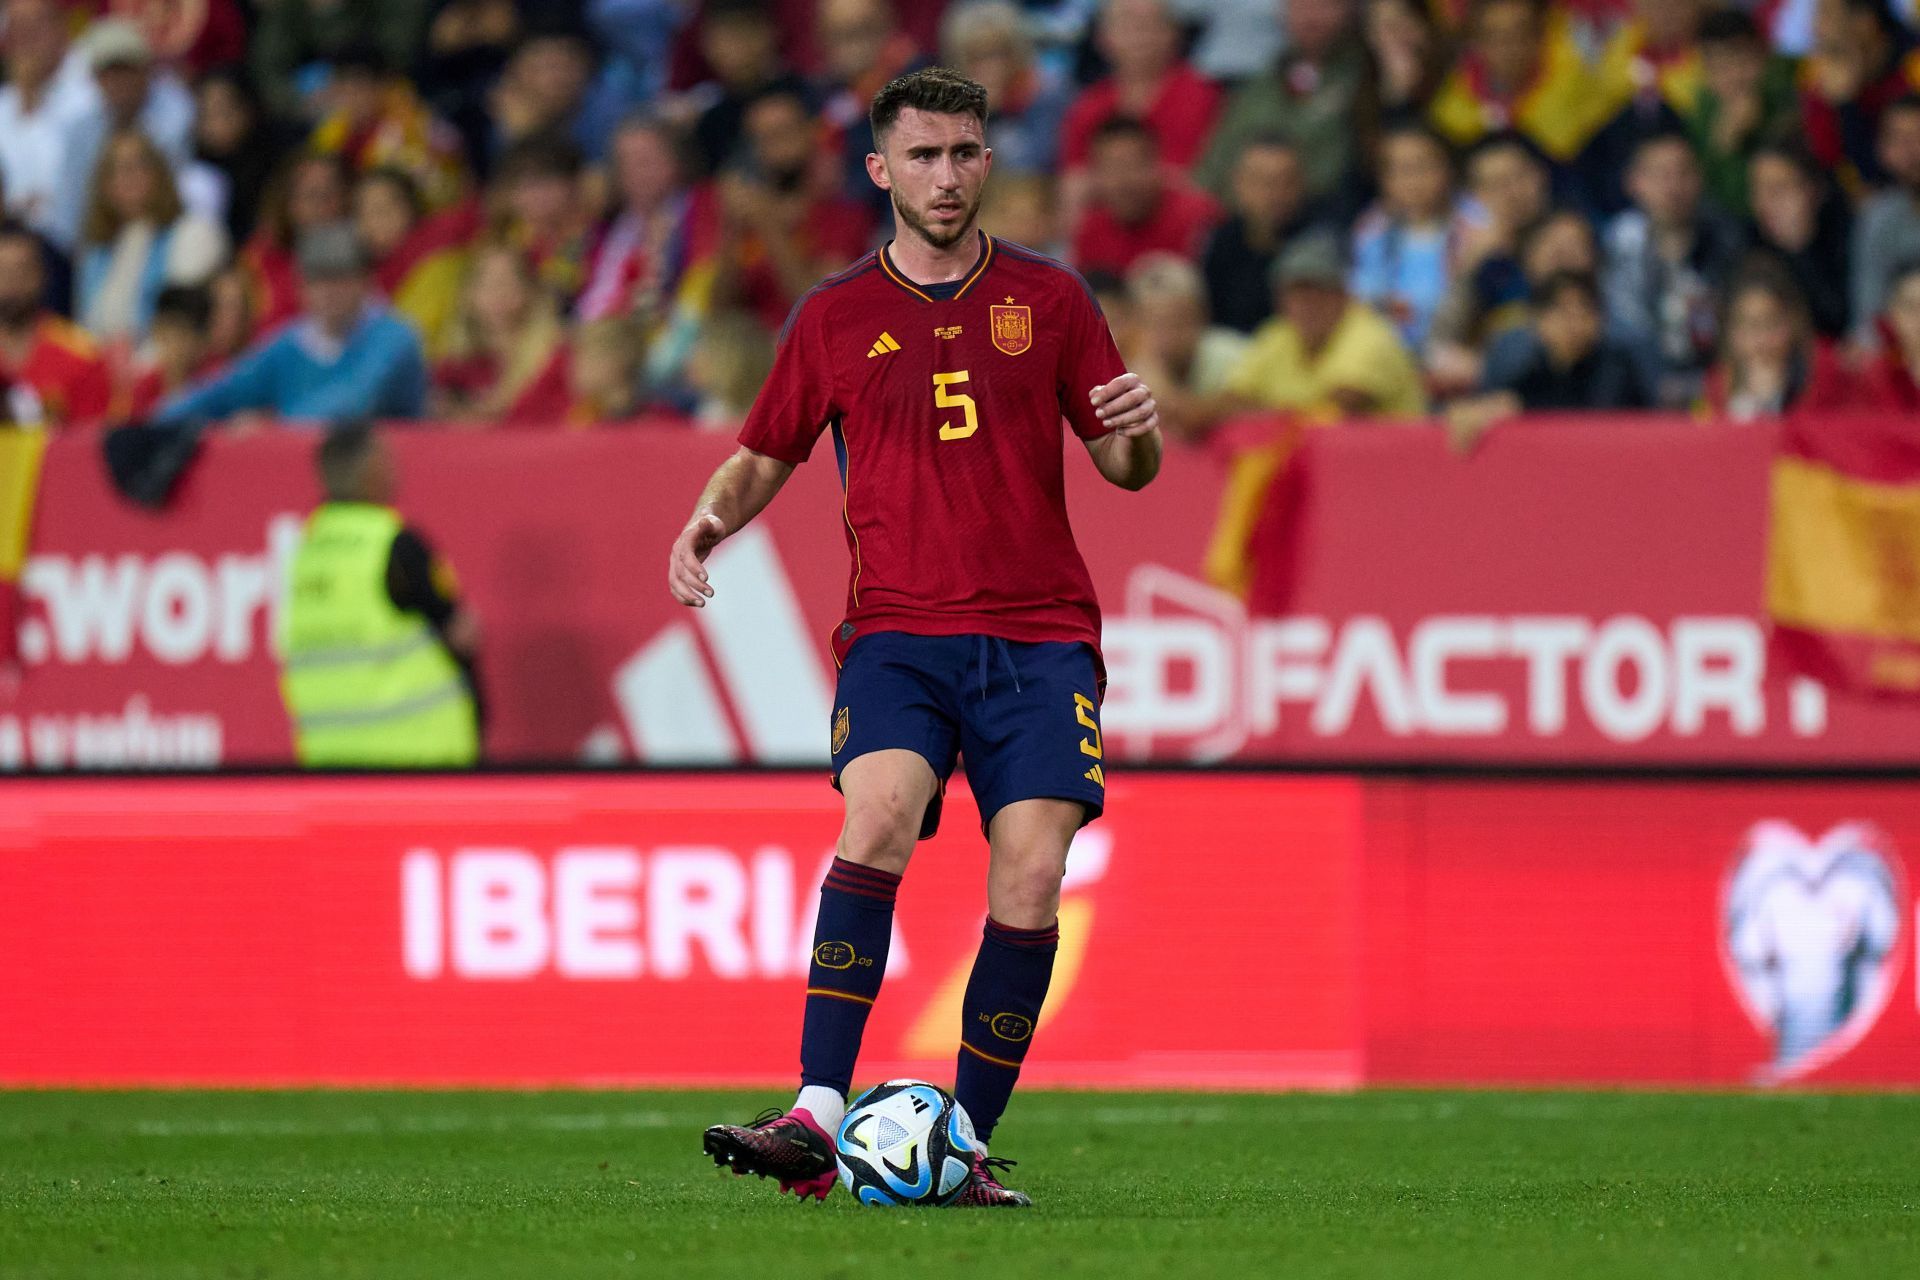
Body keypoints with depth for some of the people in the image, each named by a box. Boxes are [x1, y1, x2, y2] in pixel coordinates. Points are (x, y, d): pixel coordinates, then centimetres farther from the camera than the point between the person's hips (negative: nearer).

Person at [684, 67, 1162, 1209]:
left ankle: (968, 1149, -2)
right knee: (878, 819, -26)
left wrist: (1139, 433, -10)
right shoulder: (835, 319, 10)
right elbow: (766, 455, 20)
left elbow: (1125, 466, 13)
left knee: (1031, 880, -12)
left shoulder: (1048, 299, 10)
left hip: (1039, 634, 1)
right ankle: (819, 1118, -30)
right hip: (897, 632, -1)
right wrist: (709, 520, 0)